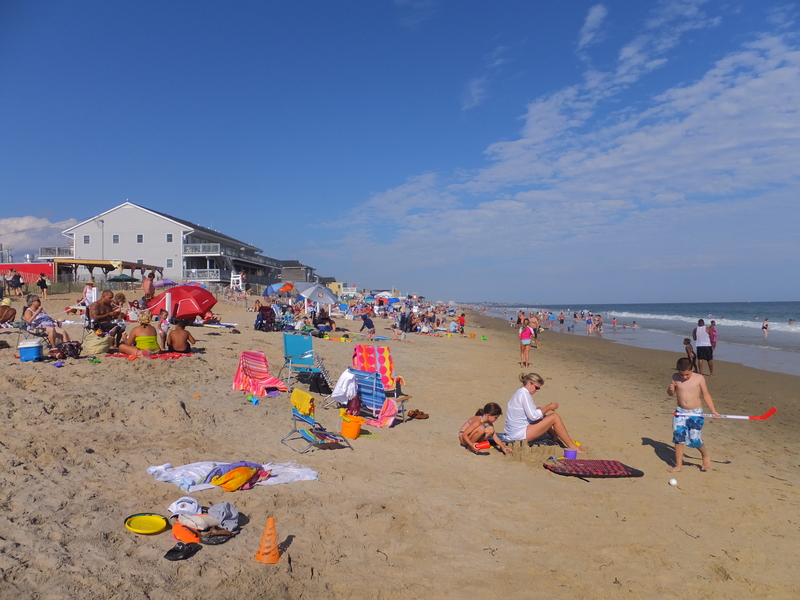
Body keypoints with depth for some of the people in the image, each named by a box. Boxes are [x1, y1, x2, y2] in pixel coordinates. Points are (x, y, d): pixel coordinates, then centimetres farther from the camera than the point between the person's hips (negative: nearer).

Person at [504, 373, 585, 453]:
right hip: (520, 435, -10)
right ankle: (572, 447, 0)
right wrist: (548, 408, -8)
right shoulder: (524, 394, -15)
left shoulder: (520, 393, 15)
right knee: (555, 417, -7)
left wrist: (546, 407, 7)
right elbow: (533, 416, -20)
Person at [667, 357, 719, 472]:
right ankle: (678, 465, 13)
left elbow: (706, 395, 0)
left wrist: (713, 410, -8)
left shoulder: (699, 378, -7)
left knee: (695, 439, -7)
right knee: (678, 438, 1)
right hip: (680, 412, 3)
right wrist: (670, 389, -14)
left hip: (696, 413, -3)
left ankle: (705, 455, 27)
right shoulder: (675, 378, -1)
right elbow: (671, 393, 9)